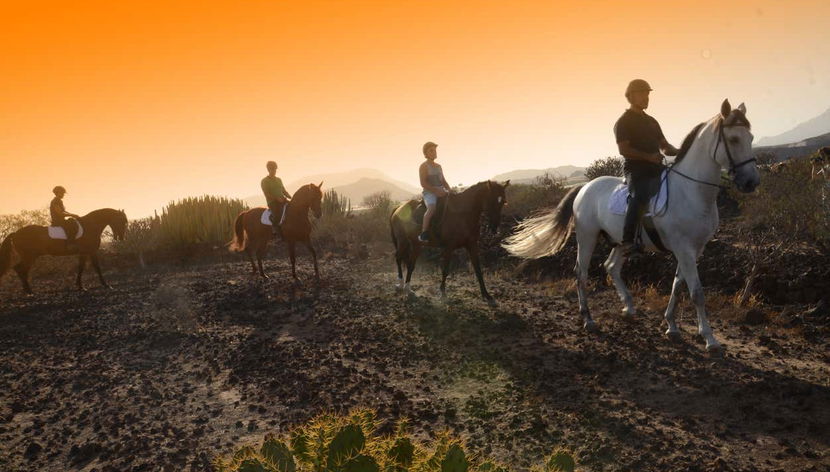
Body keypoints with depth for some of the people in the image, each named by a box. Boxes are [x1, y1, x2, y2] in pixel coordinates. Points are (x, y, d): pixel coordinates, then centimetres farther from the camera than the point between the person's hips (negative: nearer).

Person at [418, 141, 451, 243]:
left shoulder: (438, 166, 20)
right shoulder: (424, 166, -2)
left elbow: (444, 181, 22)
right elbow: (423, 183, -11)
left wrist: (449, 191, 2)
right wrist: (436, 191, -20)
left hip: (441, 192, 7)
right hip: (429, 193, -7)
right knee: (432, 208, -34)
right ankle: (423, 234, -30)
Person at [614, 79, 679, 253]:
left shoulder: (652, 121, 24)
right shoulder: (623, 122, 0)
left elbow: (664, 145, 25)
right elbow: (624, 149, -12)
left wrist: (677, 151, 4)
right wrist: (648, 156, -20)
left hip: (656, 169, 8)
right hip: (635, 169, -8)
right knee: (640, 195, -34)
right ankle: (627, 241, -39)